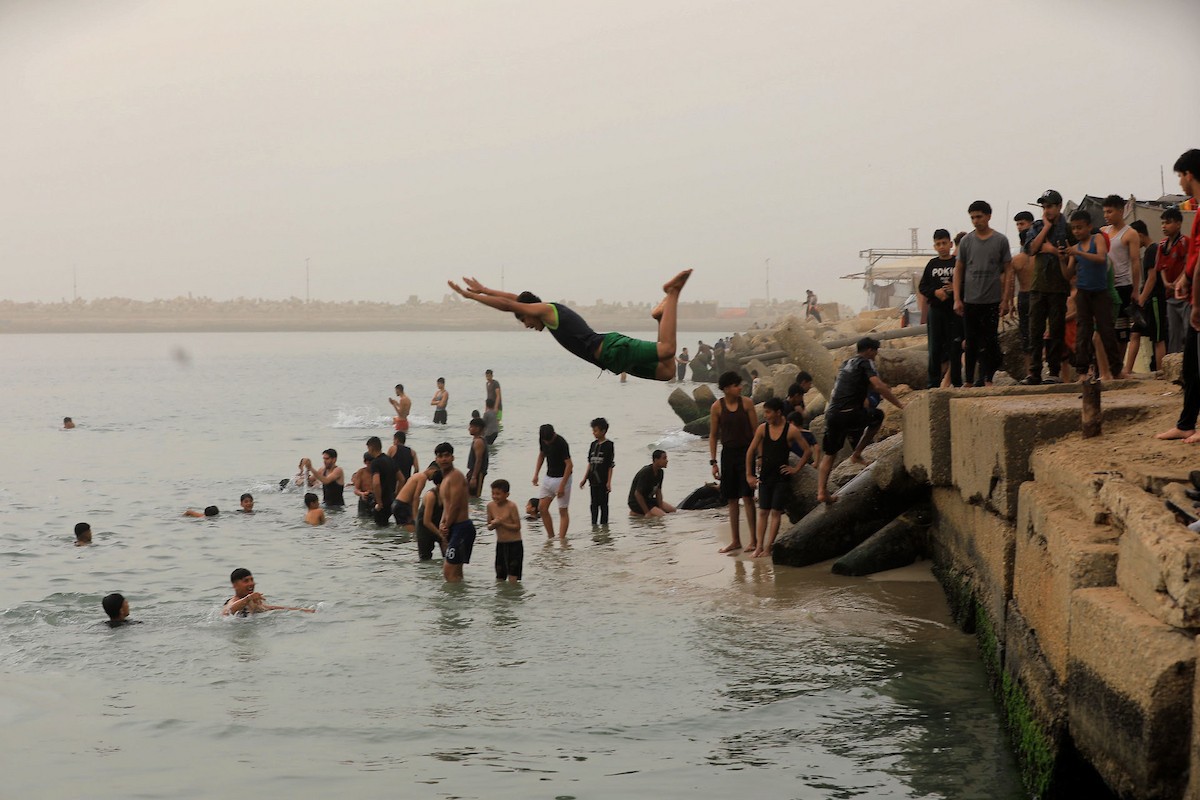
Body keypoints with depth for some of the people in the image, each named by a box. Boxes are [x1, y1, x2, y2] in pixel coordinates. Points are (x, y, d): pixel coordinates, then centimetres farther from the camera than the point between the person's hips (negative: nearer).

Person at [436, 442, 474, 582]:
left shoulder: (455, 476, -13)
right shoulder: (446, 478, 18)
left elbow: (455, 505, -18)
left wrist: (446, 526, -7)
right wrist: (443, 524, 2)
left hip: (460, 527, -11)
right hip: (454, 528, 11)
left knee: (450, 573, -13)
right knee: (456, 573, 15)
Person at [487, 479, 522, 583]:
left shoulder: (511, 506, -15)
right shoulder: (491, 506, 1)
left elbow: (517, 526, -16)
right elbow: (489, 526, 9)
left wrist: (501, 523, -23)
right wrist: (493, 525, -14)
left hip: (514, 544, -6)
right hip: (500, 544, 6)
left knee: (512, 578, -8)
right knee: (499, 579, 12)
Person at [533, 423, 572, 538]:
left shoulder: (561, 443, -22)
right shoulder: (542, 440, -1)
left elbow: (569, 465, -22)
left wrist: (562, 485, -24)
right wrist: (536, 474, 12)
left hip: (562, 478, -7)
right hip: (548, 477, 7)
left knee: (563, 511, -3)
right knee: (542, 508, 0)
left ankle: (562, 539, -3)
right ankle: (551, 537, 9)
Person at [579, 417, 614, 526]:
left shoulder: (608, 445, -7)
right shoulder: (593, 444, 10)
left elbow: (611, 465, -8)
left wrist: (609, 482, -12)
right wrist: (585, 479, 13)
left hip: (603, 480, -6)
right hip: (593, 480, 6)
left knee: (603, 504, 1)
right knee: (594, 504, 9)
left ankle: (604, 523, 7)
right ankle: (594, 524, 15)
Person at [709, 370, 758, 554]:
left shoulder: (747, 403, -4)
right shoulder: (717, 406, -2)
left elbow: (756, 430, 0)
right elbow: (713, 435, 4)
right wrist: (713, 462, 0)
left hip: (746, 452, -2)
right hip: (728, 453, 2)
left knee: (747, 496, -8)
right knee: (731, 499, 8)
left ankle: (753, 540, -4)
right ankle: (735, 540, 16)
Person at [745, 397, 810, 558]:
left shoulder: (791, 430, -9)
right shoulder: (763, 428, 1)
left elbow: (808, 451, -2)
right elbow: (750, 452, 7)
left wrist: (796, 469, -5)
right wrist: (749, 475, 5)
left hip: (781, 477, -3)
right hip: (764, 476, 3)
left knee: (775, 512, -3)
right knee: (763, 512, 4)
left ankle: (768, 548, -2)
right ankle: (759, 546, 6)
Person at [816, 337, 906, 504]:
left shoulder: (847, 363, 25)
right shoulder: (866, 363, 0)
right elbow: (878, 386, -14)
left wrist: (883, 387, 44)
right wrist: (899, 405, -11)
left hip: (832, 414, 7)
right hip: (850, 414, -7)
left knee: (828, 454, 13)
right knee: (877, 416, 21)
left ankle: (821, 492, 2)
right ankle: (857, 453, 15)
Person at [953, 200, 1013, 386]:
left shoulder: (1000, 240, 1)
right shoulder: (966, 241, 6)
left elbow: (1008, 270, 3)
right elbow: (958, 270, 9)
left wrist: (1006, 299, -3)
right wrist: (957, 299, 2)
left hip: (992, 301, -2)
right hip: (970, 301, 2)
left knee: (989, 342, -3)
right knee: (971, 343, 6)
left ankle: (987, 379, 1)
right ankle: (969, 381, 13)